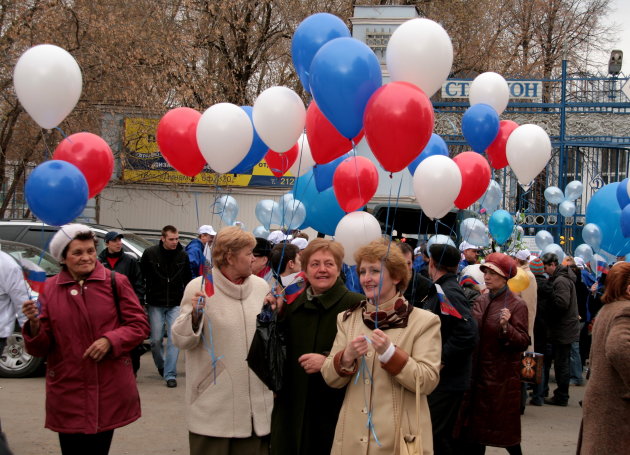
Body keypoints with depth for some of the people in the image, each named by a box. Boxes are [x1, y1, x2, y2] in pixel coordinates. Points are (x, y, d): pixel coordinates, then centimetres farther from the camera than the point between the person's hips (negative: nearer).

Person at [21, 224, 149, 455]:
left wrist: (110, 340, -15)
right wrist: (34, 324, -17)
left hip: (109, 391, 0)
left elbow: (139, 325, 2)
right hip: (67, 391, 0)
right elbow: (39, 349, 5)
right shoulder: (48, 289, 4)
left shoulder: (116, 282, 2)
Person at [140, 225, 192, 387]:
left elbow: (188, 279, 10)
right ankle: (161, 366, 30)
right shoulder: (150, 253, -8)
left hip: (176, 304, 1)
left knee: (174, 339, -6)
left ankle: (170, 374, -2)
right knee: (156, 339, 5)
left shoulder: (183, 255, 0)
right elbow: (141, 276, 0)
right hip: (156, 304, -1)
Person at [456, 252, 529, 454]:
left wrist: (506, 327, -32)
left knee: (504, 429, 3)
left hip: (502, 376, -6)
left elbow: (523, 343, -17)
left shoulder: (516, 305, -10)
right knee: (474, 430, 9)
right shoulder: (481, 301, 8)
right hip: (478, 372, 6)